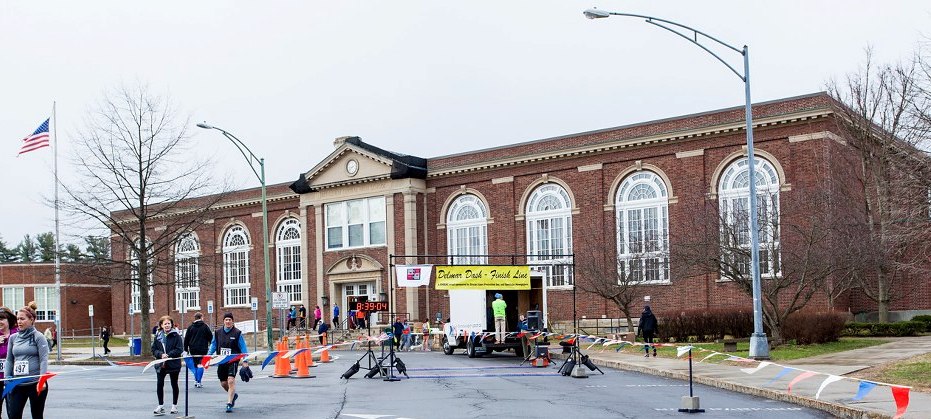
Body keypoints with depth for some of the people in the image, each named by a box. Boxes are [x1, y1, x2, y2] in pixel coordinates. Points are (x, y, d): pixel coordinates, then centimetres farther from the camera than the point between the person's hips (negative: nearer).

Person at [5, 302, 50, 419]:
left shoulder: (38, 337, -4)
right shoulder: (13, 338, 9)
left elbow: (44, 359, -10)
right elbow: (9, 360, 12)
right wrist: (7, 378, 1)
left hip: (35, 383, -4)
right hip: (17, 384, 4)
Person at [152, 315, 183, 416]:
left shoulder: (176, 335, -5)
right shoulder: (158, 336, 6)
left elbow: (179, 349, -10)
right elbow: (154, 349, 5)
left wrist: (168, 355, -19)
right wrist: (161, 354, -14)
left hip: (173, 363, -2)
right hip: (160, 364, 2)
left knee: (174, 384, 9)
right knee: (159, 384, -3)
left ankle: (174, 406, 21)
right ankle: (161, 406, 7)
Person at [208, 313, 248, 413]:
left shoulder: (237, 333, -3)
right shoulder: (218, 332, 7)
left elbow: (243, 348, -1)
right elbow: (213, 345, 16)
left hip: (233, 361, -4)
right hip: (221, 361, 4)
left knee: (231, 381, -17)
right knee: (223, 383, 11)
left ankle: (229, 404, -11)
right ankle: (233, 395, 41)